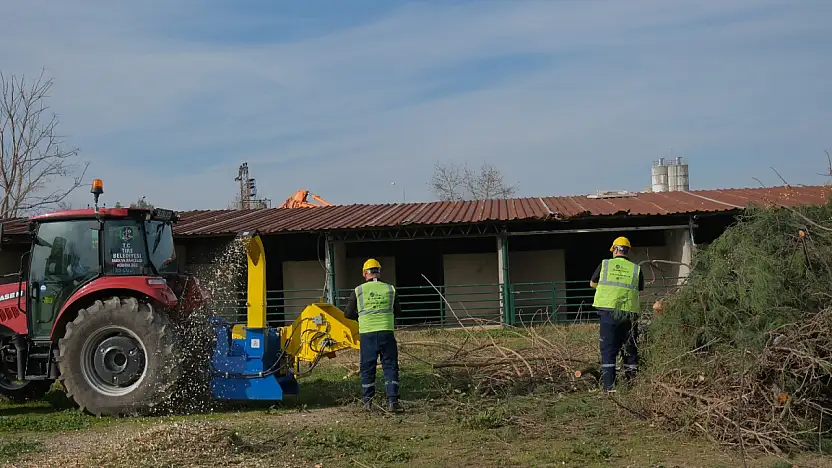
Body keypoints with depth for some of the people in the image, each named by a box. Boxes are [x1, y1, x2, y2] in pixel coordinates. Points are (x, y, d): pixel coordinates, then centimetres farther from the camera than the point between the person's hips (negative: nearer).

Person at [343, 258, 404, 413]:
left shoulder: (358, 291, 1)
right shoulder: (390, 289, 3)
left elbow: (348, 313, 8)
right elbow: (398, 311, 15)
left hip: (367, 334, 0)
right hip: (386, 333, 0)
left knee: (367, 368, 11)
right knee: (390, 367, 6)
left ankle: (367, 401, 18)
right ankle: (392, 401, -1)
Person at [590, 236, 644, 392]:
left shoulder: (605, 264, 3)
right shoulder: (636, 269, 5)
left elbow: (592, 283, 17)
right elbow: (640, 290, 15)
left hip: (608, 312, -1)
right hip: (629, 313, 1)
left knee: (608, 349, 1)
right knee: (630, 349, 14)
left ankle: (609, 386, -4)